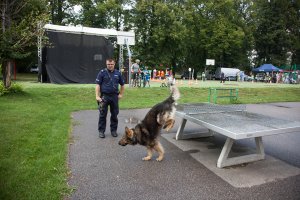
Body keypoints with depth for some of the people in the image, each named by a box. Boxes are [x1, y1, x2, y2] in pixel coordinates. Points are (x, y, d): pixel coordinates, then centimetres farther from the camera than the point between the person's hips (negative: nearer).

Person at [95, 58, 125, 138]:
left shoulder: (118, 73, 7)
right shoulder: (102, 72, -2)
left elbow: (122, 85, 18)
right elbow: (97, 85, -5)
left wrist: (121, 94, 10)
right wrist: (97, 96, -12)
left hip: (114, 96, 3)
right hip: (104, 96, -3)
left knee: (114, 114, 10)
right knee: (102, 115, 3)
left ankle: (113, 130, 23)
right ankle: (101, 131, 15)